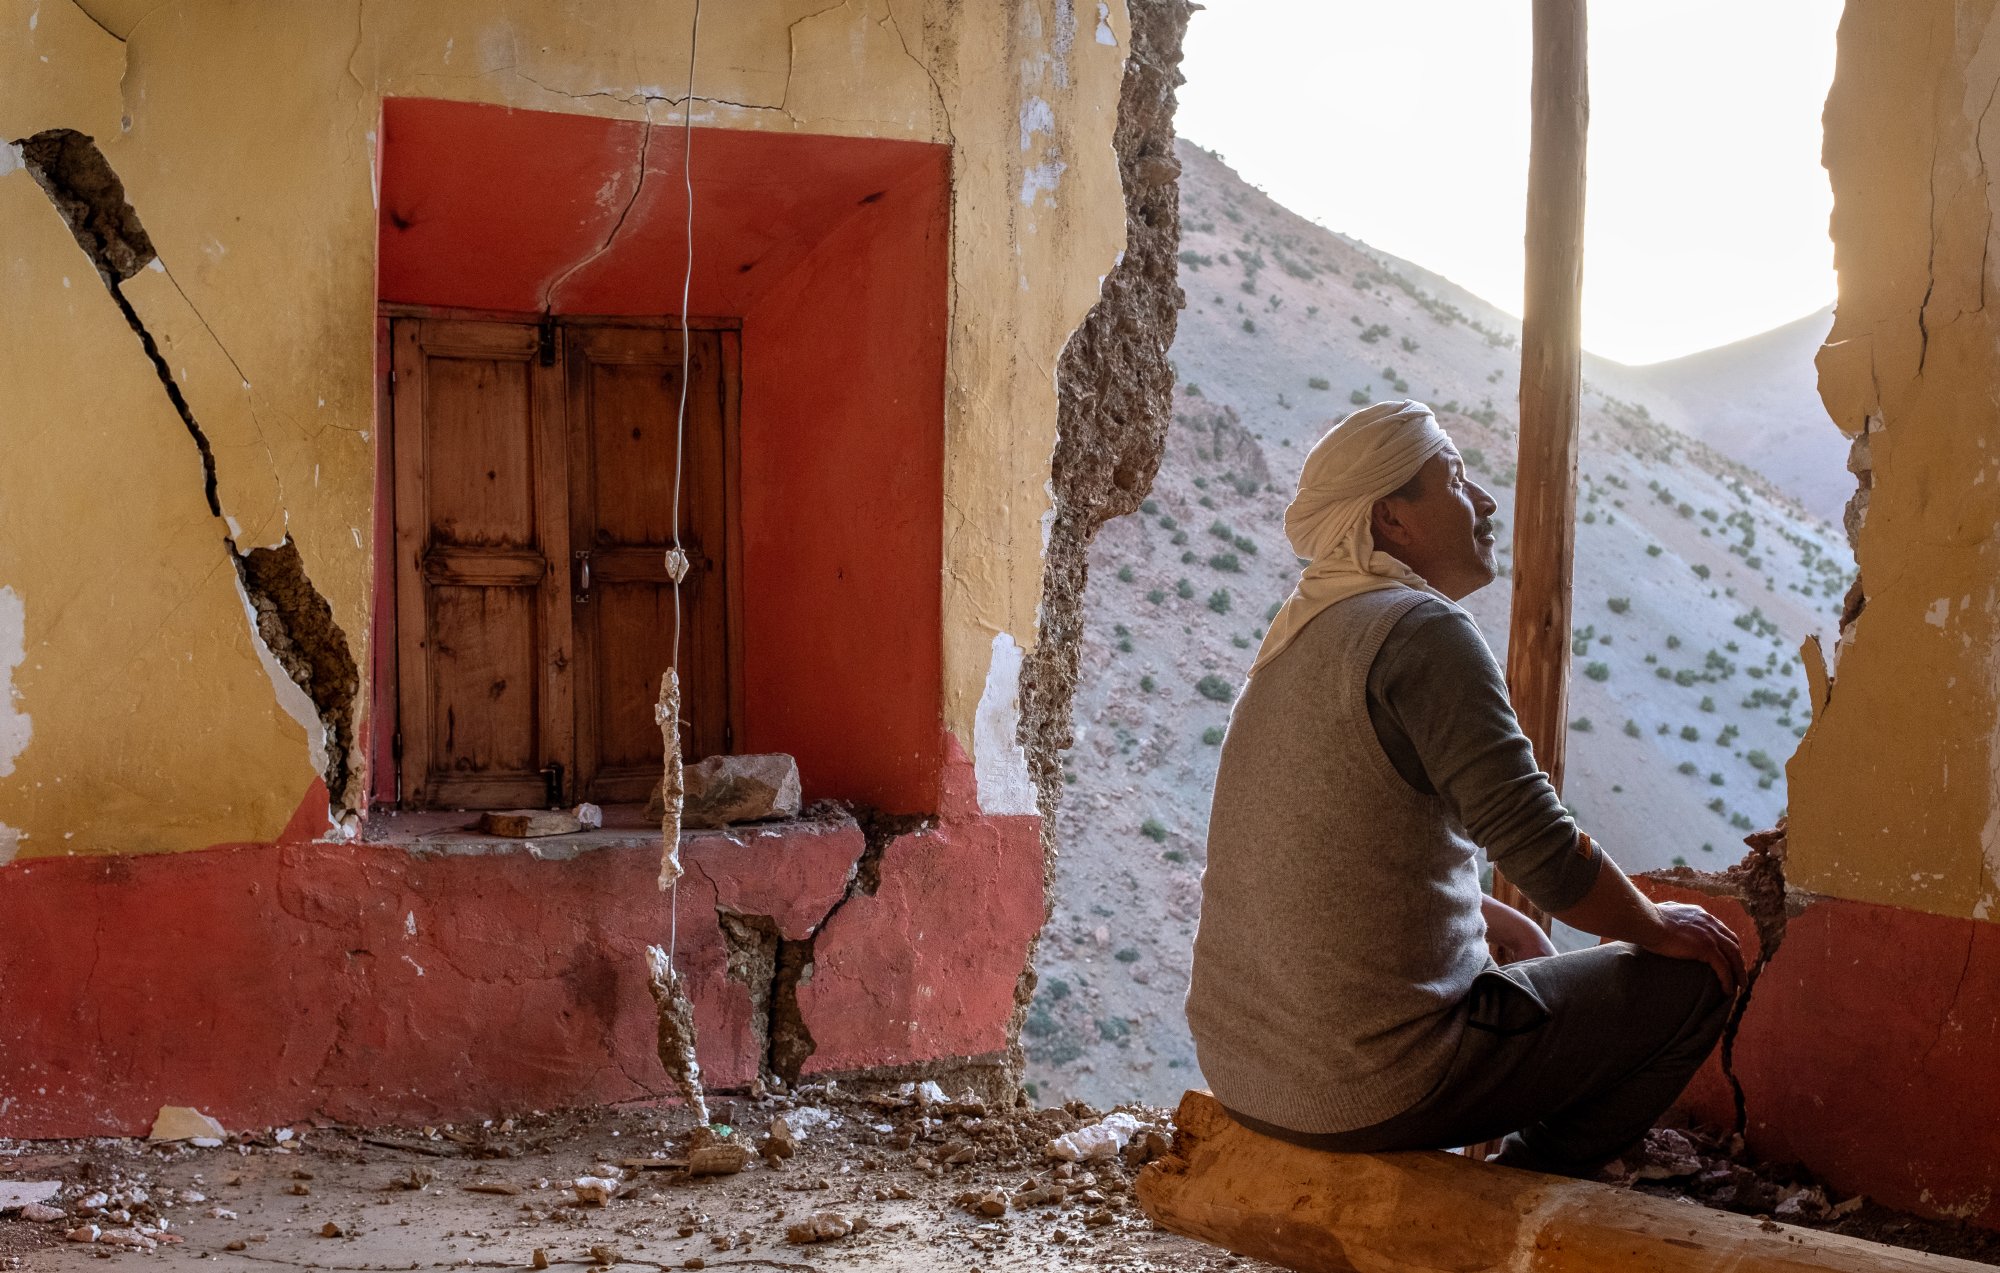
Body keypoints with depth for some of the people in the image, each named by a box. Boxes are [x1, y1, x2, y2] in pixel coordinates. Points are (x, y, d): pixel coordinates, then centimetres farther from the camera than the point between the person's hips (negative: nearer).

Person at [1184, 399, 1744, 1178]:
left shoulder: (1299, 633, 12)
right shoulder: (1424, 630, -16)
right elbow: (1542, 848, -18)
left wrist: (1483, 915, 22)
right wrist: (1656, 926, -1)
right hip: (1372, 1092, -9)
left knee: (1525, 961, 34)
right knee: (1691, 976, 3)